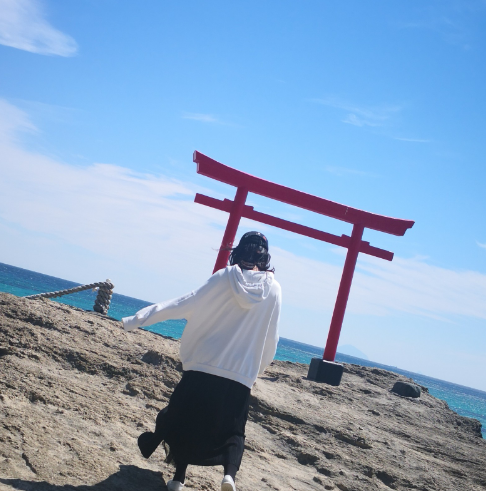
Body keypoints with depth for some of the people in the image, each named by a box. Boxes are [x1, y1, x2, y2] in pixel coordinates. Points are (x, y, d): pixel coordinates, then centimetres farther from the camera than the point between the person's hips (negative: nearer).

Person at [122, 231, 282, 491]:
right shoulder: (274, 289, -1)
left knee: (184, 420, 18)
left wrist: (138, 319, -1)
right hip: (242, 376, 1)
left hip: (203, 366, 0)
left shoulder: (224, 278, -4)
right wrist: (257, 369, 21)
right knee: (233, 430, 14)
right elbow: (270, 340, 4)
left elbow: (183, 305, -6)